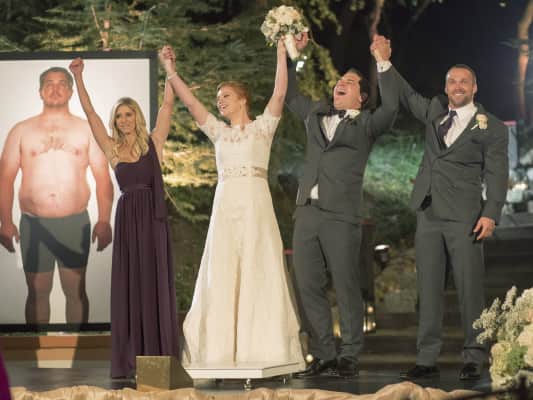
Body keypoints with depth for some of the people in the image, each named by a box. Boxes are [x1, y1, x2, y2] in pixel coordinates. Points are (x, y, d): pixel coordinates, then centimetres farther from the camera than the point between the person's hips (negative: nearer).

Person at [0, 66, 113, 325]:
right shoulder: (21, 131, 5)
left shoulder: (87, 130, 5)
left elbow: (103, 178, 2)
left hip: (75, 223, 0)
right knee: (38, 292, 6)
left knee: (75, 291, 6)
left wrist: (104, 221, -8)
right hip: (33, 224, 0)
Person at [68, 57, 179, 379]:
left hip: (152, 218, -2)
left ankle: (159, 358, 3)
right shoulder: (112, 149, 10)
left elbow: (167, 104, 0)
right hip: (126, 219, 2)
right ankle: (130, 360, 6)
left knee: (156, 285, 1)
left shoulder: (153, 143, 5)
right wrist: (78, 77, 4)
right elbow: (90, 113, 8)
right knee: (128, 286, 3)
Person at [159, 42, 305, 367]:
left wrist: (282, 54, -9)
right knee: (222, 276, 0)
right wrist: (171, 72, 5)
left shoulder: (262, 126, 7)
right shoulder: (219, 131, 17)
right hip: (225, 206, 4)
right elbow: (190, 101, 11)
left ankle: (263, 350, -3)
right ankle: (224, 350, 1)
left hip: (256, 206, -4)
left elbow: (280, 94, -5)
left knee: (259, 274, -5)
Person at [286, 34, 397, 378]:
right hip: (307, 214, 5)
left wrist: (384, 65, -15)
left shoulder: (366, 124, 6)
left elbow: (391, 108, -12)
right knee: (308, 288, 3)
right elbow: (289, 95, 31)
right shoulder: (316, 113, 20)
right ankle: (323, 356, 11)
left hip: (342, 217, -5)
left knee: (347, 289, -2)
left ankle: (349, 357, 7)